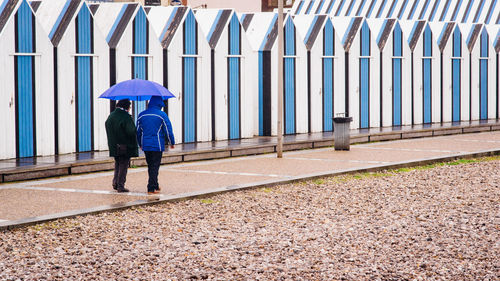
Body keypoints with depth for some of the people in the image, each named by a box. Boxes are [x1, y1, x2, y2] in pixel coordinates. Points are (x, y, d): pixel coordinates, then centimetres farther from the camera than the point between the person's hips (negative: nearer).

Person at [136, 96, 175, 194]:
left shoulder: (141, 115, 7)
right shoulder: (162, 115, -8)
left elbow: (138, 131, 14)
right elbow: (168, 131, -6)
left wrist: (140, 144, 26)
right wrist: (172, 142, 7)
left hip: (145, 146, 5)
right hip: (157, 146, -5)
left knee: (151, 166, 16)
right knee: (155, 167, -2)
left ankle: (155, 186, 25)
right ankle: (151, 188, -6)